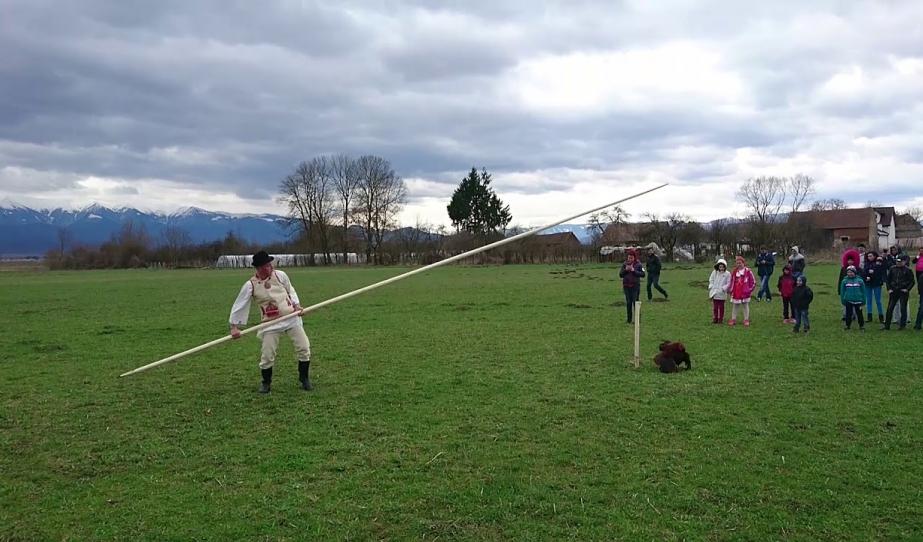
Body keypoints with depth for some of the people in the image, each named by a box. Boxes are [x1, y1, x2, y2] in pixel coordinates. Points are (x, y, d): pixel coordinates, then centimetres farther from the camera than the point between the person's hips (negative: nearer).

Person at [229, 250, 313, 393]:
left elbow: (290, 290, 14)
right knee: (267, 356, -3)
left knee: (304, 349, 0)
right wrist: (234, 326, -7)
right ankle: (266, 382, 24)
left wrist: (296, 304, -1)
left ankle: (304, 379, 19)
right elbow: (239, 305, -5)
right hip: (270, 324, -2)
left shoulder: (280, 275, -4)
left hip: (292, 318, 2)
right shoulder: (250, 285, -10)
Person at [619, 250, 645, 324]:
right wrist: (625, 270, -12)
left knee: (635, 302, -3)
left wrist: (634, 270, -18)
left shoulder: (638, 264, -3)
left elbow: (643, 274, -9)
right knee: (628, 302, 8)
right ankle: (629, 319, 15)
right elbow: (620, 274, 5)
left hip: (635, 286, -3)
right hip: (627, 286, 3)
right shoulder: (624, 264, 5)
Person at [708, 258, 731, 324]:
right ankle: (715, 318, 14)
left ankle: (720, 319, 13)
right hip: (714, 292, 2)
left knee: (721, 306, 5)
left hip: (722, 293, -2)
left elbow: (728, 283, -2)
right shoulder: (714, 272, 5)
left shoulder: (727, 274, -3)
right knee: (715, 306, 6)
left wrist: (723, 288, -13)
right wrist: (711, 287, 0)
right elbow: (711, 280, 12)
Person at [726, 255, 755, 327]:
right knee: (734, 306, 10)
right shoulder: (734, 272, 6)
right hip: (736, 293, 4)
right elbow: (732, 282, 13)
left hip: (745, 293, -4)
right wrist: (730, 289, 5)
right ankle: (733, 319, 20)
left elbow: (753, 282, -2)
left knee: (745, 306, 8)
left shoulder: (748, 271, -6)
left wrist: (750, 290, -5)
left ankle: (746, 320, 16)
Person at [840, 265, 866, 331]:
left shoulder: (860, 281, -4)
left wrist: (863, 301, 1)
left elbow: (863, 291, 2)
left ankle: (862, 326, 16)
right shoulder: (844, 281, -2)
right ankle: (847, 325, 22)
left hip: (858, 300, -1)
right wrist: (843, 301, 3)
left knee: (859, 313, 5)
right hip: (848, 300, 1)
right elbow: (842, 292, 4)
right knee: (848, 313, 9)